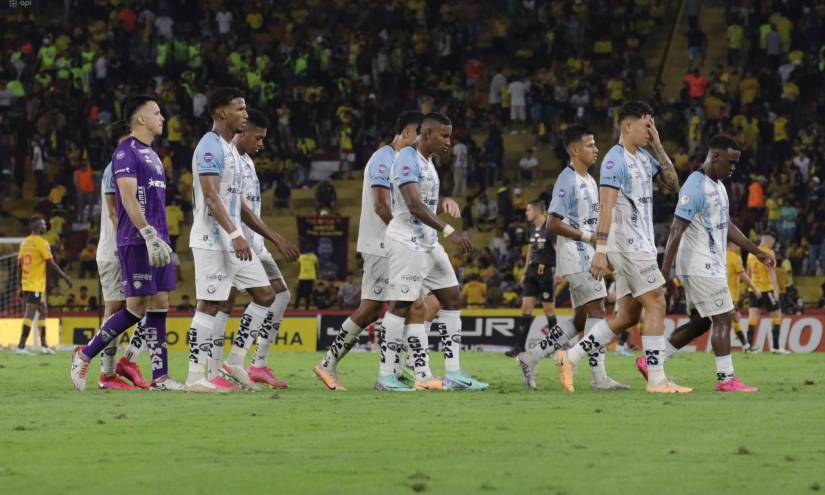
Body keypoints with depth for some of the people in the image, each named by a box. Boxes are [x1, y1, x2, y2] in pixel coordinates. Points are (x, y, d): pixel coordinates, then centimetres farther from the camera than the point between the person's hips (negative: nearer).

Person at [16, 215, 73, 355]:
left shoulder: (24, 242, 11)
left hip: (26, 285, 8)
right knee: (30, 315, -8)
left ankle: (44, 345, 21)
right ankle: (21, 346, -11)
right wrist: (65, 277, -5)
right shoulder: (41, 243, -11)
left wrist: (21, 287, 17)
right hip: (36, 286, -8)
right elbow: (51, 264, -13)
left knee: (43, 311, 18)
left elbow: (20, 264, 13)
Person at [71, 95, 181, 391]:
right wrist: (149, 235, -25)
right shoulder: (126, 152, -9)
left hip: (156, 242, 9)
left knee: (159, 305, 3)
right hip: (136, 242, -9)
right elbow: (129, 199, -17)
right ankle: (85, 355, 5)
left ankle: (160, 377, 1)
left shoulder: (151, 155, 20)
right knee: (137, 307, -8)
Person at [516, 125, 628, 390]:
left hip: (588, 256, 10)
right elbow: (553, 224, -18)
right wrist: (586, 236, -17)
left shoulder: (589, 181, 17)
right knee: (596, 311, -12)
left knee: (581, 319, 10)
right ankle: (599, 376, -11)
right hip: (575, 257, -10)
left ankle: (531, 358, 15)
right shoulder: (567, 181, -13)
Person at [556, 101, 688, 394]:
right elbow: (606, 206, -19)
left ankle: (570, 358, 11)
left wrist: (658, 148, 8)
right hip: (628, 245, -10)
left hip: (640, 245, 10)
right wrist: (600, 250, -25)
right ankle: (657, 380, -8)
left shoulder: (644, 158, 16)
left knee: (627, 316, 8)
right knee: (656, 305, -10)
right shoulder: (615, 159, -12)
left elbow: (671, 183, 18)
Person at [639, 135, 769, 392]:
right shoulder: (695, 187, -17)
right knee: (723, 318, -7)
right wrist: (665, 269, -23)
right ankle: (726, 378, -2)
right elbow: (677, 229, -20)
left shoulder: (717, 186, 15)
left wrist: (757, 252, 20)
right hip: (700, 267, -10)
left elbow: (727, 226, 23)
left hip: (712, 266, 10)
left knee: (700, 323, 12)